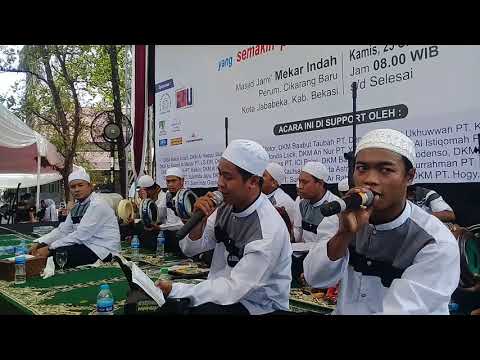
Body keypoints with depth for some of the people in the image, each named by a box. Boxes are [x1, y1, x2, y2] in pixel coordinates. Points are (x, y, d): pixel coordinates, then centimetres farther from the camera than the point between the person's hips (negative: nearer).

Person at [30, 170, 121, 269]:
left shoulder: (97, 205, -16)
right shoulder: (77, 207, 13)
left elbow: (80, 235, -22)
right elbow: (62, 230, 12)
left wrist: (50, 249, -20)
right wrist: (40, 244, -4)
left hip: (103, 250, -8)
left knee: (57, 254, -23)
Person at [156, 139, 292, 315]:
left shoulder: (268, 230, -25)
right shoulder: (227, 206, -5)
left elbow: (233, 289, -26)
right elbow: (190, 249, 3)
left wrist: (175, 291, -23)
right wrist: (198, 220, -17)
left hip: (258, 307, -5)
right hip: (223, 293, 6)